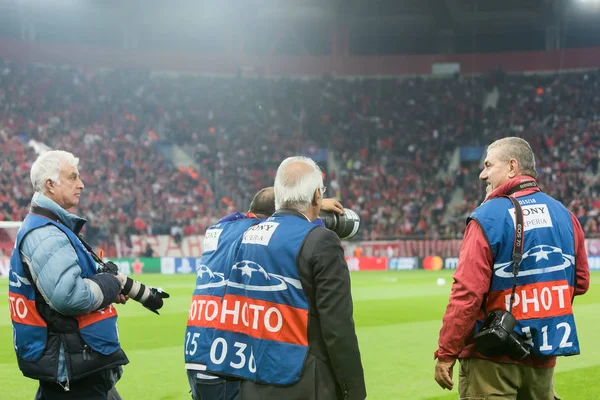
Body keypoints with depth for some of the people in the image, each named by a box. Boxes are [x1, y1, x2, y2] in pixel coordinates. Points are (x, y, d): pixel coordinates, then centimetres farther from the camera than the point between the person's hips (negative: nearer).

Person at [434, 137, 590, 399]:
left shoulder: (487, 218, -13)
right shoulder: (563, 215, 6)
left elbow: (467, 292, -17)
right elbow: (580, 281, 12)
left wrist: (446, 353, -12)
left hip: (493, 360, -6)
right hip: (543, 359, 6)